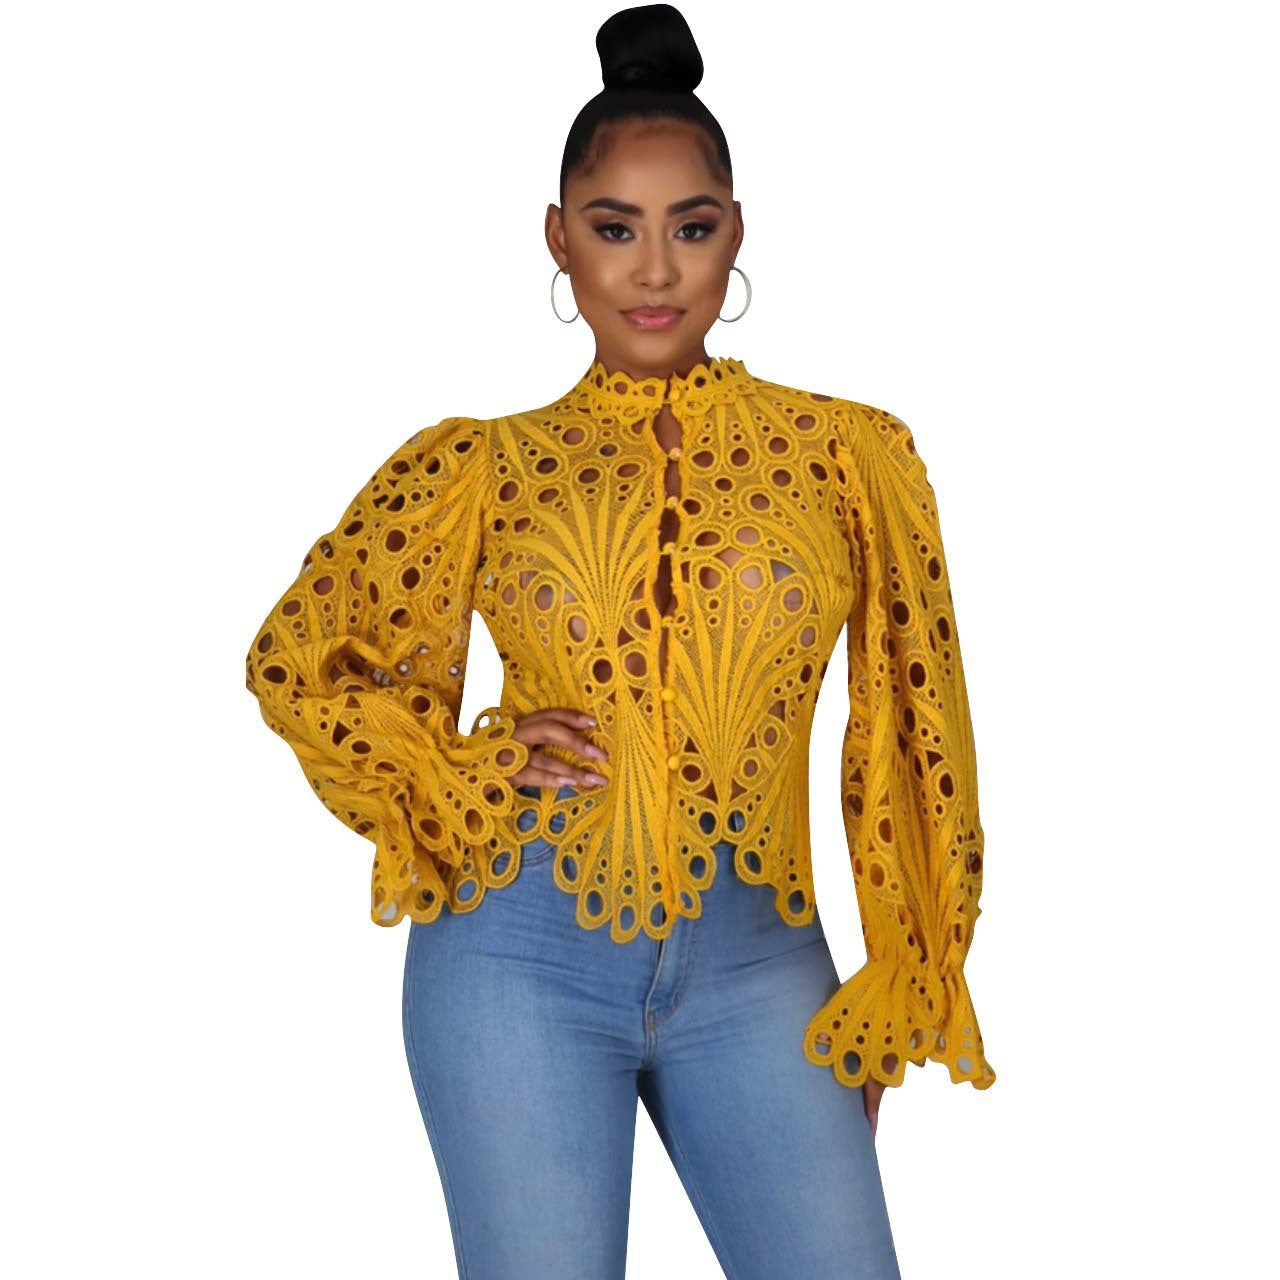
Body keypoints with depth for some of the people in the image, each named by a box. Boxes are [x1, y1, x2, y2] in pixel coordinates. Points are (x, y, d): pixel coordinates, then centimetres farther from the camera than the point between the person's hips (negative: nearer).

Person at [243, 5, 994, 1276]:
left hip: (756, 966, 1)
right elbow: (295, 659, 13)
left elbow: (905, 724, 10)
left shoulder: (848, 451, 5)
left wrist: (903, 993, 11)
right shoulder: (483, 466, 4)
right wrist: (466, 775, -2)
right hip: (521, 952, 0)